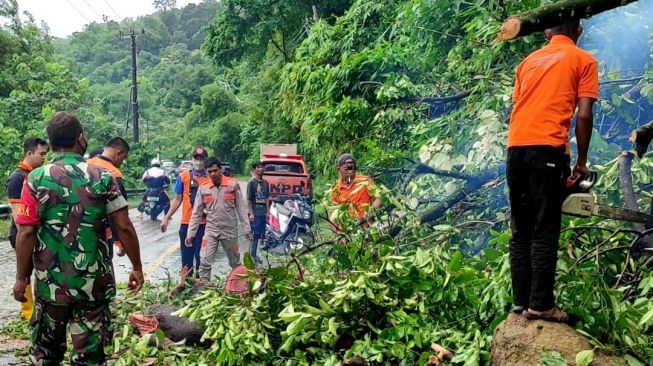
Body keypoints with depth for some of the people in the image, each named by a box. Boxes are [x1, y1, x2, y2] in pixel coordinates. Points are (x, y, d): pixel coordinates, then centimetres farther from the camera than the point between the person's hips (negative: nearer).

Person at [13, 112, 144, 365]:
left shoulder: (36, 179, -4)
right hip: (93, 281, -1)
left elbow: (26, 233, -7)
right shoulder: (103, 177, -5)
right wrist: (137, 267, 3)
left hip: (50, 281, 1)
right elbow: (124, 227, -7)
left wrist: (21, 278, 3)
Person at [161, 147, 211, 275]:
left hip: (204, 223, -1)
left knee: (201, 256, 5)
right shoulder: (184, 176, 3)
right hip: (186, 223, 2)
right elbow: (177, 200, 8)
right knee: (186, 255, 10)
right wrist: (166, 218, 5)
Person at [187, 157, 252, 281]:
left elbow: (241, 208, -2)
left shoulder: (233, 184, -6)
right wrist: (191, 233, 0)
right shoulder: (203, 188, -1)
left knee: (235, 263, 13)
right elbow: (196, 213, 3)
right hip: (211, 231, 1)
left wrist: (246, 228, -4)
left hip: (230, 230, -1)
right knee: (205, 262, -7)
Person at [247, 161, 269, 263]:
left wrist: (267, 212, 11)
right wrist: (251, 213, -13)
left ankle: (253, 253, 21)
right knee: (254, 234, -4)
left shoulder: (265, 183, 11)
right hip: (255, 213, -6)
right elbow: (249, 199, -9)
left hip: (262, 213, 6)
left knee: (259, 234, 10)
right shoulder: (252, 182, -7)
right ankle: (252, 254, 3)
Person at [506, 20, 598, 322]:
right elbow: (583, 115, 0)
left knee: (520, 231, 9)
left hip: (516, 146, 5)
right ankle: (540, 306, -2)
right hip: (548, 148, -5)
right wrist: (582, 161, 8)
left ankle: (521, 301, 11)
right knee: (545, 232, -3)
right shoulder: (584, 60, 9)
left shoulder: (529, 61, 23)